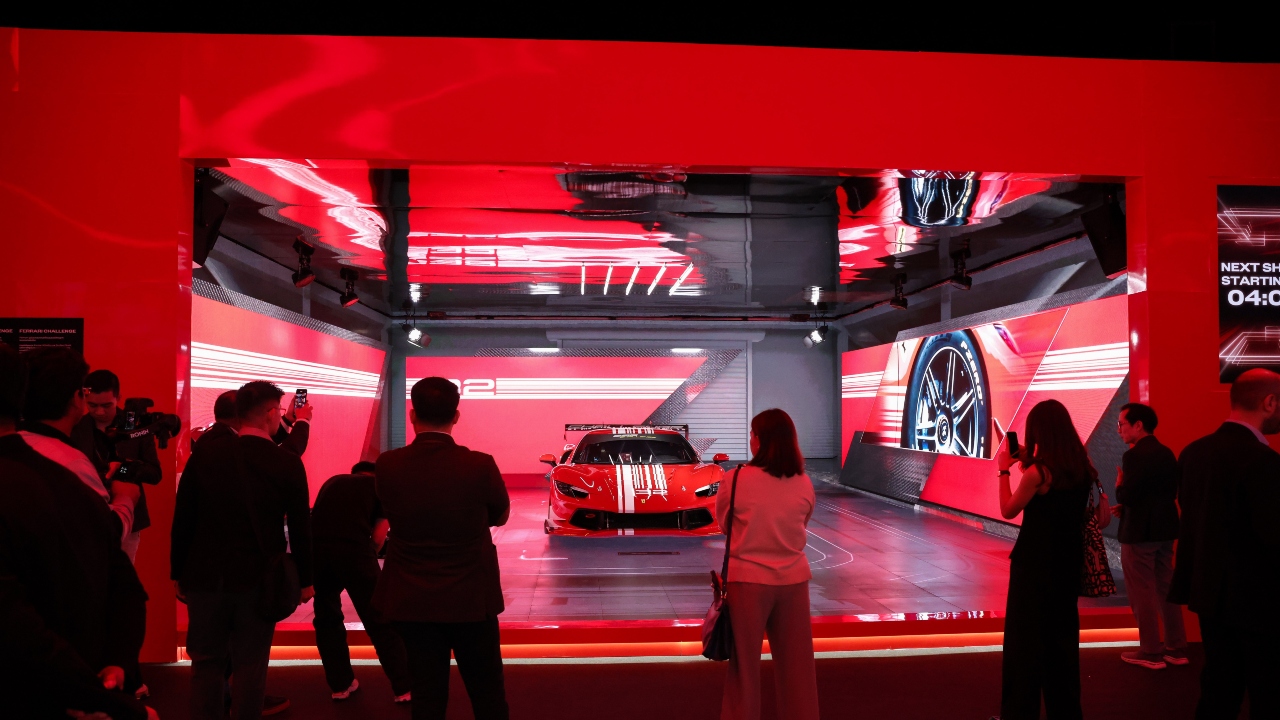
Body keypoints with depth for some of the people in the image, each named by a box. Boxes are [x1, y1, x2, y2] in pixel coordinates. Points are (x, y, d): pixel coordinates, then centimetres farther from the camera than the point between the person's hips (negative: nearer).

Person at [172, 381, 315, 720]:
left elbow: (182, 518, -1)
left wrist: (178, 572, 10)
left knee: (206, 663, 14)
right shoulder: (288, 464, -10)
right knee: (250, 666, 9)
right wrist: (305, 579, 7)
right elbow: (300, 527, -5)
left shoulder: (204, 452, -5)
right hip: (260, 579, -2)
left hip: (206, 576, 2)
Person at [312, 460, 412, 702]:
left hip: (315, 547, 3)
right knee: (379, 619, 7)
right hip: (353, 549, -3)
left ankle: (340, 685, 28)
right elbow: (379, 535, 10)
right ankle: (404, 687, 12)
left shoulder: (332, 482, 31)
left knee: (326, 617, 22)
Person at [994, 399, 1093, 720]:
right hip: (1068, 561, 6)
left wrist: (1004, 471, 1)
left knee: (1025, 638, 6)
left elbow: (1009, 511, -8)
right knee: (1062, 636, 18)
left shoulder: (1038, 471, -19)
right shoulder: (1081, 467, -1)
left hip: (1036, 563, -6)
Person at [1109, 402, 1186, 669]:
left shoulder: (1135, 456, -18)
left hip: (1139, 532, -8)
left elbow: (1127, 496, -23)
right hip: (1164, 529, 9)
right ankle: (1176, 648, 23)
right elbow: (1170, 492, 15)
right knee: (1166, 589, 16)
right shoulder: (1167, 454, 8)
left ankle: (1151, 652, 8)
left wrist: (1119, 485, 0)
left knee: (1142, 594, 2)